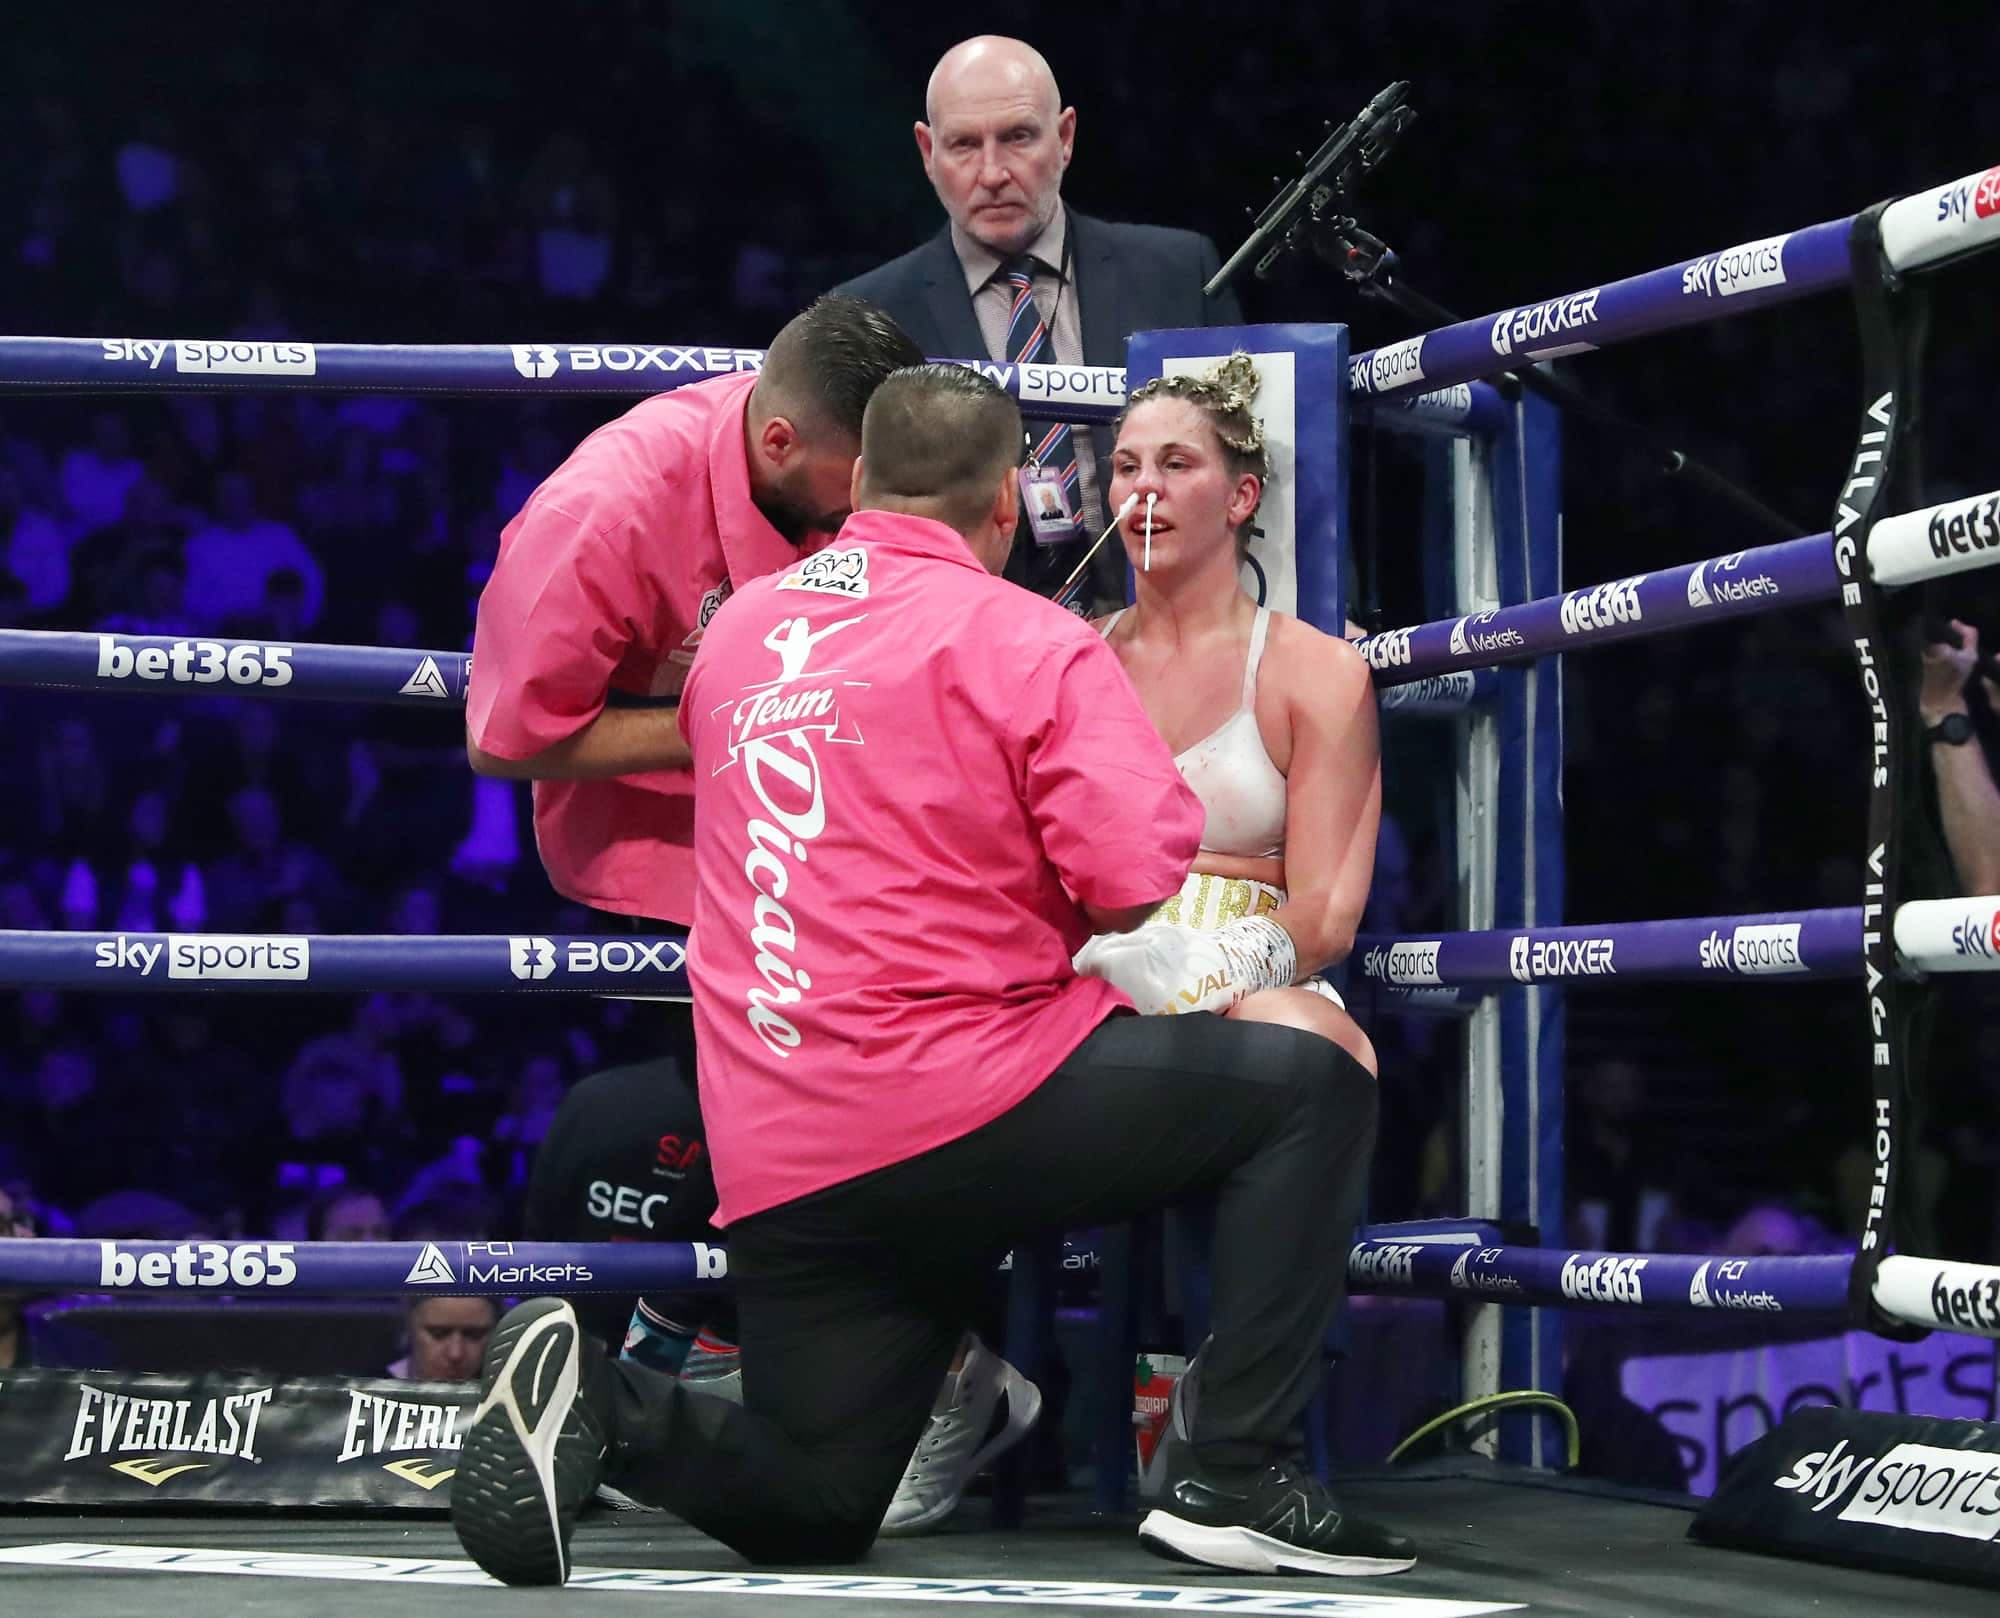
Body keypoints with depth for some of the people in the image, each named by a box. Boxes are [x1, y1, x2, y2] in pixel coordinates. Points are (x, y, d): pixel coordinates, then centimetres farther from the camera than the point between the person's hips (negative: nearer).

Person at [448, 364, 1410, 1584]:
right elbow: (1147, 891, -13)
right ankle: (1236, 1482, 0)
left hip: (776, 1166, 6)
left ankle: (592, 1405, -8)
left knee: (810, 1510, 20)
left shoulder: (737, 632, 16)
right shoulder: (1028, 640, -4)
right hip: (970, 1107, -6)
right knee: (1313, 1085, 10)